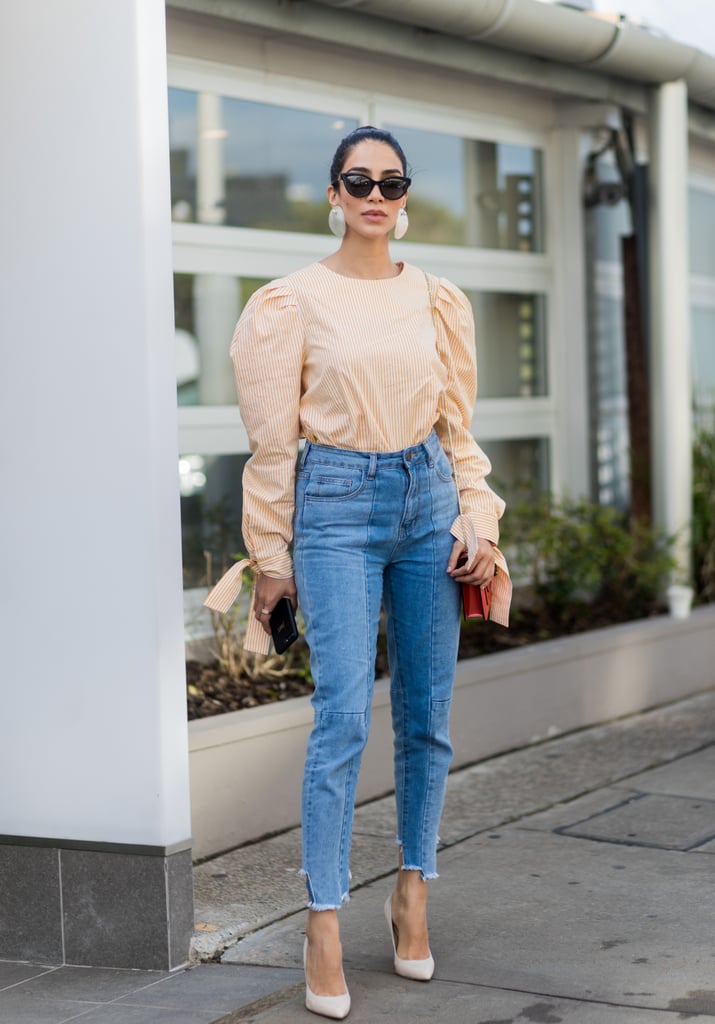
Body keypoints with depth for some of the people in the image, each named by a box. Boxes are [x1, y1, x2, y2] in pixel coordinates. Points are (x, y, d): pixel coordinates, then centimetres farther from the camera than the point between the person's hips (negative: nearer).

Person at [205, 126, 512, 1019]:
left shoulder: (436, 301, 11)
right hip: (336, 506, -4)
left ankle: (412, 891, 21)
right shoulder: (295, 301, 0)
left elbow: (457, 425, 14)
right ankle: (323, 929, -7)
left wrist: (478, 520, 4)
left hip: (426, 496, 4)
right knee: (344, 717, -11)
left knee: (427, 715, 6)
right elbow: (272, 441, 0)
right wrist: (272, 556, -2)